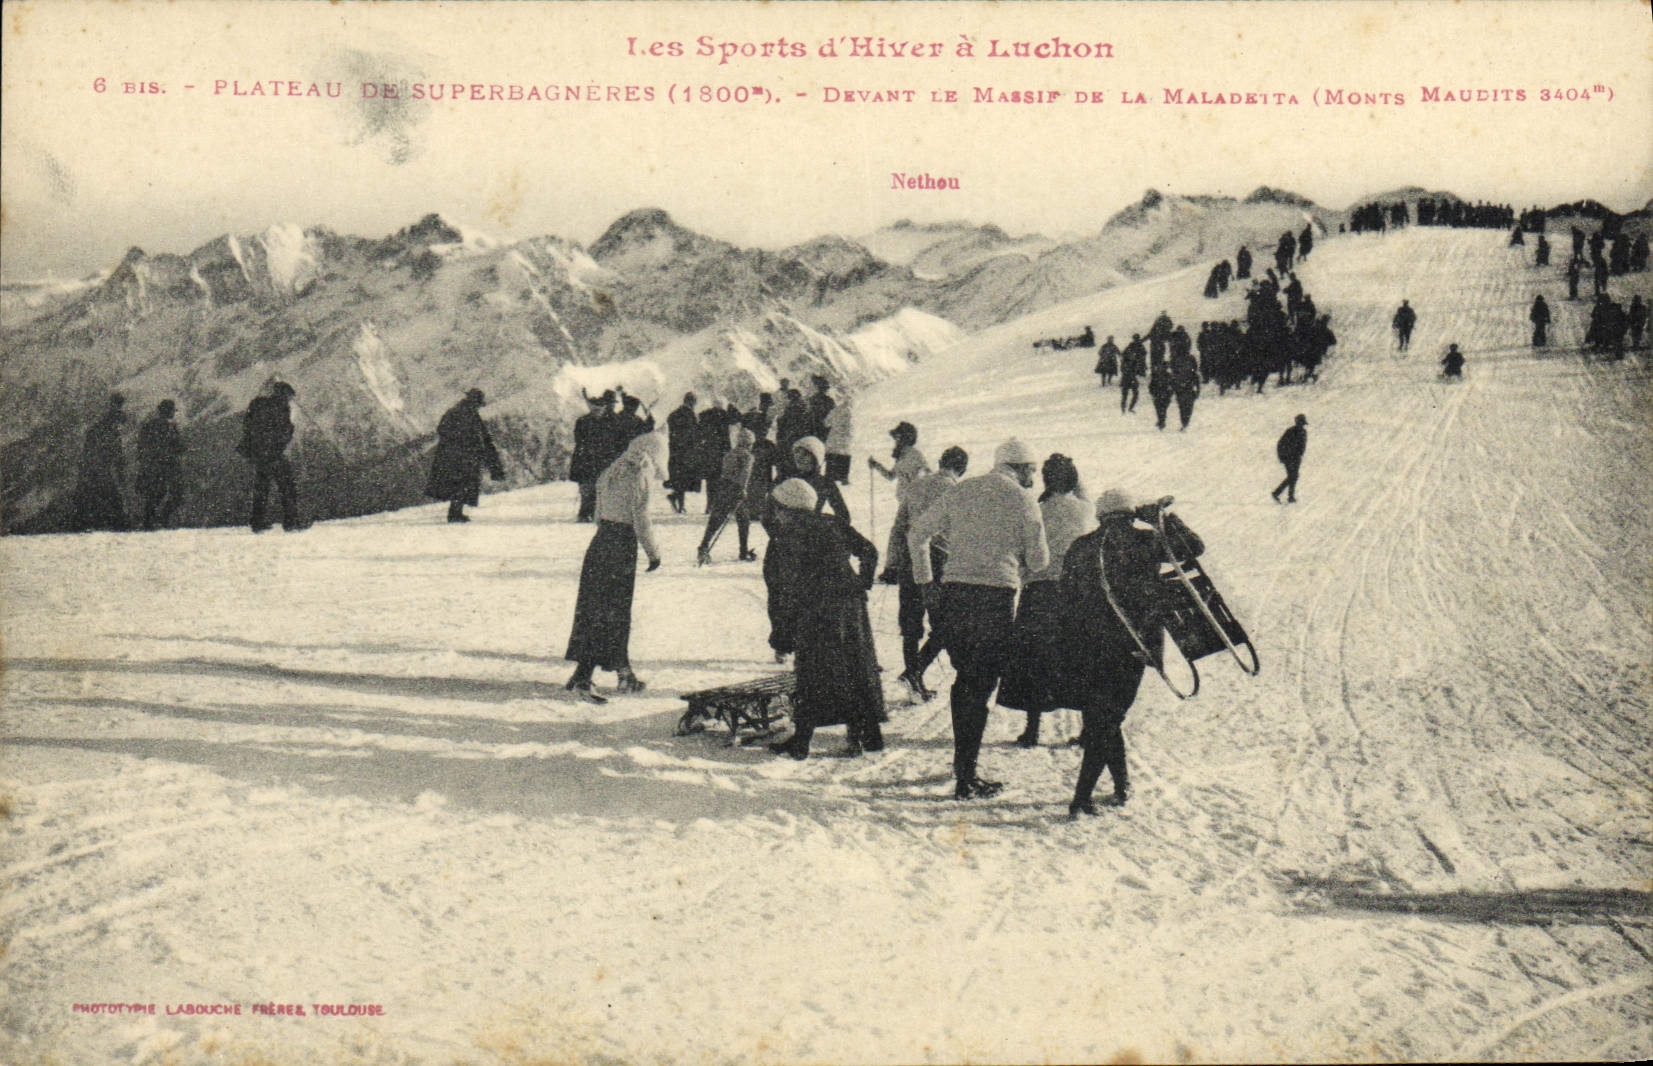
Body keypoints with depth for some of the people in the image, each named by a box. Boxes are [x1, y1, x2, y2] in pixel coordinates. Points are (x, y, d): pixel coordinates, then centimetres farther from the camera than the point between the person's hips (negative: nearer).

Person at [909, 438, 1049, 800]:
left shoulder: (960, 492, 12)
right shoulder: (1022, 501, 0)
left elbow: (917, 534, 11)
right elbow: (1039, 561, 4)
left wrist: (925, 582, 15)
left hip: (954, 595, 4)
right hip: (997, 599, -4)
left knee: (964, 679, 20)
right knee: (980, 686, 0)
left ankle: (962, 761, 27)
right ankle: (966, 779, 0)